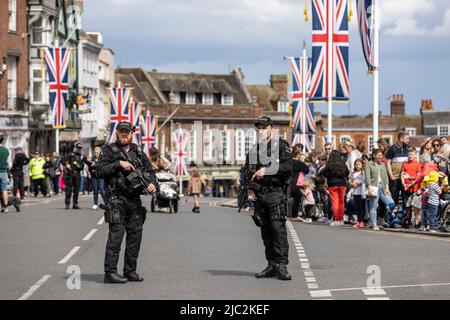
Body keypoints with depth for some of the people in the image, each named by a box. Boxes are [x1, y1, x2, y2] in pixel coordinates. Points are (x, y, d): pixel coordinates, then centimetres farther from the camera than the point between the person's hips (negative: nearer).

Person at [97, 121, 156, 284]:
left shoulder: (139, 152, 15)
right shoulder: (110, 151, 1)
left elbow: (150, 171, 16)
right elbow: (100, 171, -9)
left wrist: (152, 183, -4)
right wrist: (118, 164, -17)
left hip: (135, 199, 5)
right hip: (116, 199, -5)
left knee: (135, 235, 6)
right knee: (116, 234, -11)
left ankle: (130, 271, 15)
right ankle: (110, 273, -10)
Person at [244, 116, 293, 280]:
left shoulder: (281, 146, 2)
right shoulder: (253, 150, 17)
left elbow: (288, 165, -12)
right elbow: (248, 172, 22)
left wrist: (266, 170, -16)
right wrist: (250, 189, 7)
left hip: (276, 193, -5)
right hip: (259, 195, 5)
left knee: (278, 227, -15)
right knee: (265, 230, 6)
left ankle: (281, 265, -16)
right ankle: (272, 265, 11)